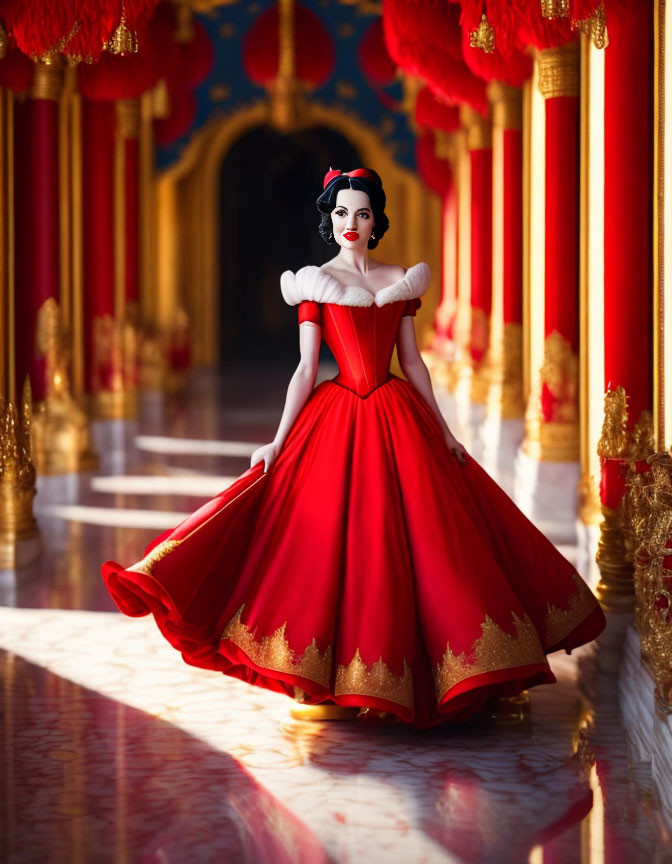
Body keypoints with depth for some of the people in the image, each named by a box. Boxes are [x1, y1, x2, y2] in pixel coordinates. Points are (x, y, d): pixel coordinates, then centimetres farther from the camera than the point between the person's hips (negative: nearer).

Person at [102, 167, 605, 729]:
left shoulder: (401, 280, 9)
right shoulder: (314, 283, 2)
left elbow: (414, 363, 11)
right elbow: (306, 370, -1)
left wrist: (444, 431, 9)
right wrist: (278, 441, -8)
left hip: (399, 420, 3)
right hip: (337, 422, -2)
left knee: (414, 543, 0)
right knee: (334, 541, -4)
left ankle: (399, 674, 11)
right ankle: (334, 679, 4)